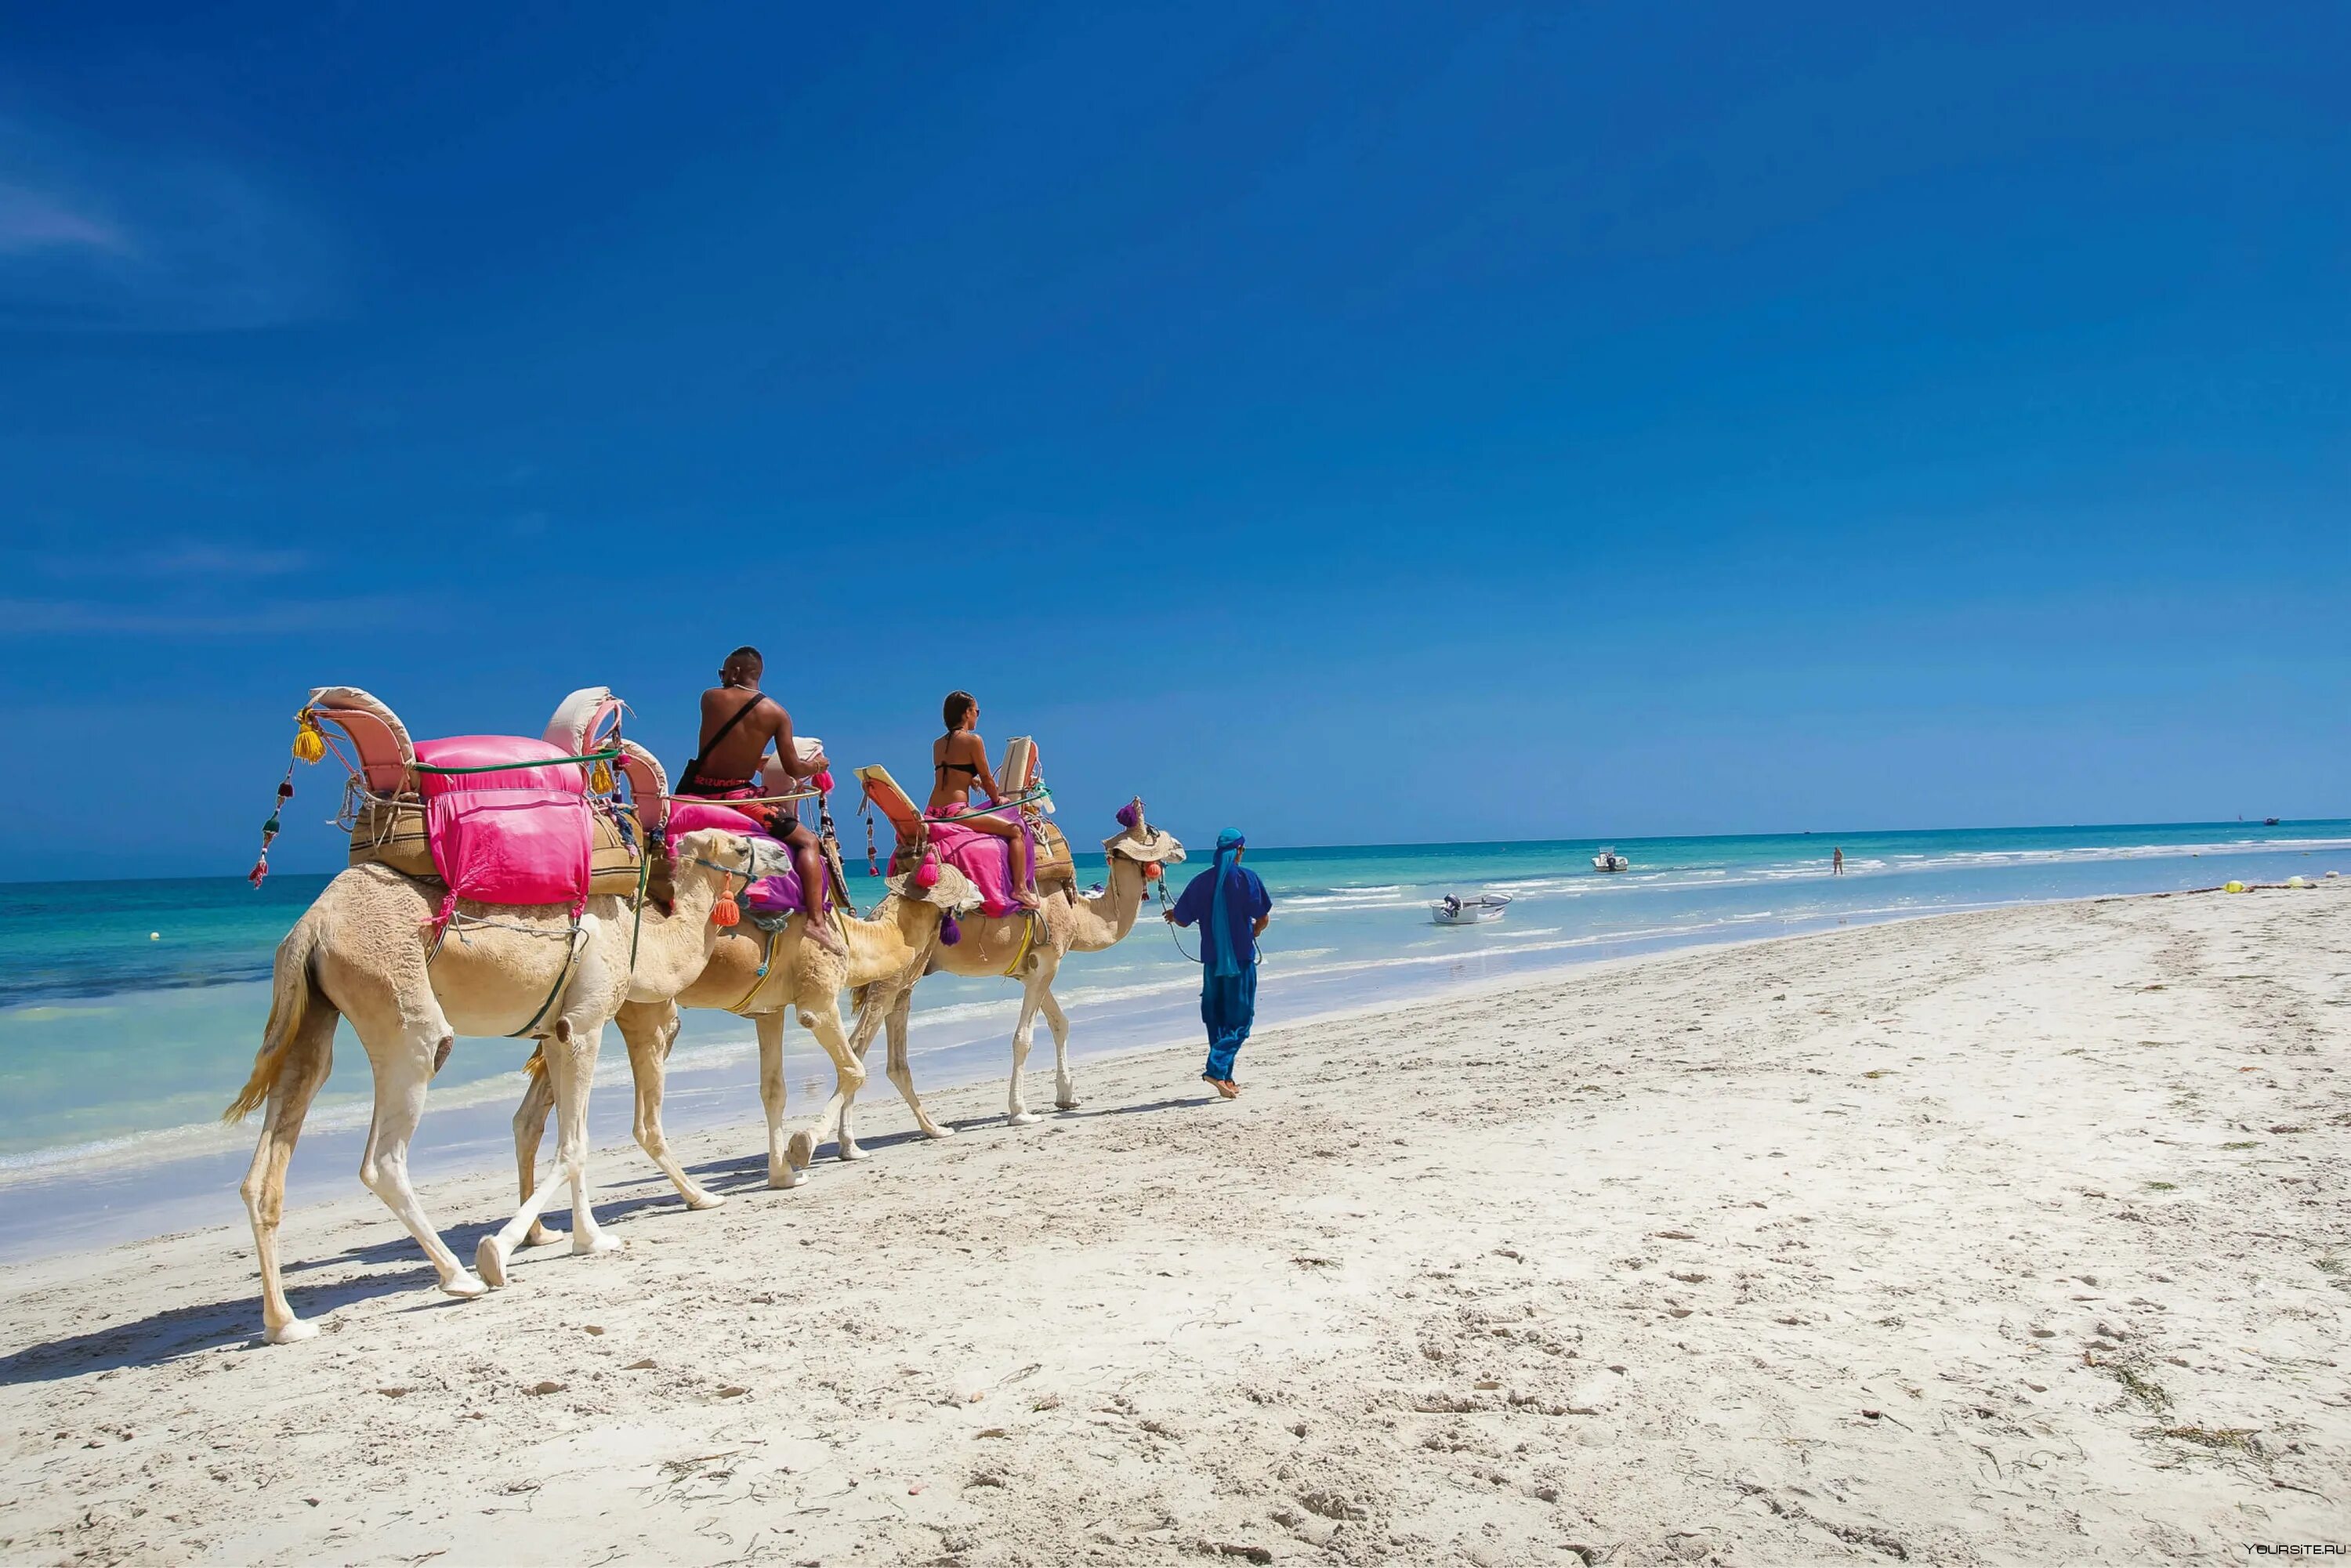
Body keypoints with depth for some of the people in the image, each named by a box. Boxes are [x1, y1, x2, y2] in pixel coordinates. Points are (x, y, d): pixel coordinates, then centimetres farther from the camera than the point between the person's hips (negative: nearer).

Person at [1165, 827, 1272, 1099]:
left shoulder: (1200, 881, 3)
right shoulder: (1247, 878, -6)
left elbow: (1182, 920, 6)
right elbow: (1264, 919, -7)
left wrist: (1172, 914, 29)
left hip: (1212, 959, 4)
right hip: (1241, 958, -4)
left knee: (1216, 1018, 12)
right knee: (1240, 1018, 1)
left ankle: (1225, 1078, 16)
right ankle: (1217, 1069, -17)